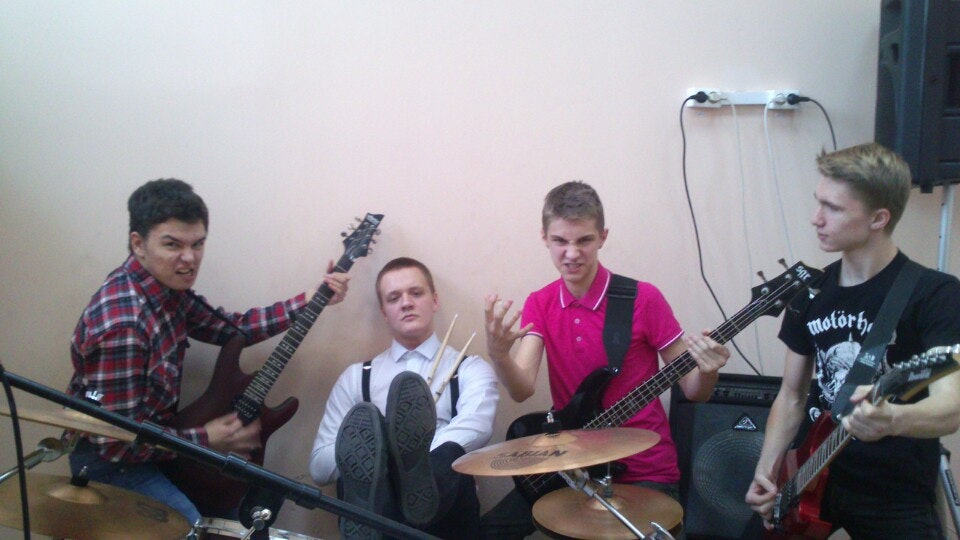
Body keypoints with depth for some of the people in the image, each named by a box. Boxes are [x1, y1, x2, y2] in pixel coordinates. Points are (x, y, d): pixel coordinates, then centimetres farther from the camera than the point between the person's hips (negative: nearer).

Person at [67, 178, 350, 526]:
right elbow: (116, 443, -30)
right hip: (108, 461, -8)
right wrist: (206, 439, -20)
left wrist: (312, 300, -2)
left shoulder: (167, 285, -5)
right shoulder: (122, 325, -32)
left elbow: (230, 328, 5)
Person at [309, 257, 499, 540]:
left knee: (450, 453, -33)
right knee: (362, 423, -28)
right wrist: (380, 452, -7)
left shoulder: (471, 370, 15)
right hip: (373, 506, 1)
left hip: (444, 514, -1)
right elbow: (320, 465, 10)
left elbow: (475, 428, -9)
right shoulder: (356, 377, 20)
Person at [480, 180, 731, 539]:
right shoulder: (540, 304, 1)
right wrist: (497, 353, -33)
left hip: (645, 471, -3)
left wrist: (706, 373, -28)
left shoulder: (643, 299, -12)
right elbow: (521, 390, -13)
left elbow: (692, 391, -5)